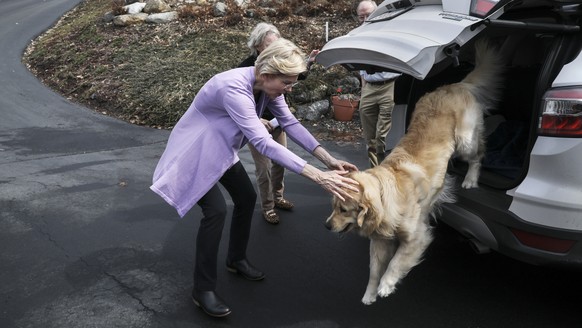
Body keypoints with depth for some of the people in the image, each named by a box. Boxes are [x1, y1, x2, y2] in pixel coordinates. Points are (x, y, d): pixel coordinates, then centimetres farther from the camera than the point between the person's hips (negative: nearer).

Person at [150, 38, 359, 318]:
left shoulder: (267, 85, -12)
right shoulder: (234, 88, -38)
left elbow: (290, 123, -8)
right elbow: (263, 143, -45)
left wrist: (328, 159, -17)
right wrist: (318, 176, -48)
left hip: (221, 149, 9)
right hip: (195, 153, -8)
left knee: (246, 198, 11)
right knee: (216, 211, -18)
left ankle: (236, 260, 32)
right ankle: (203, 290, -3)